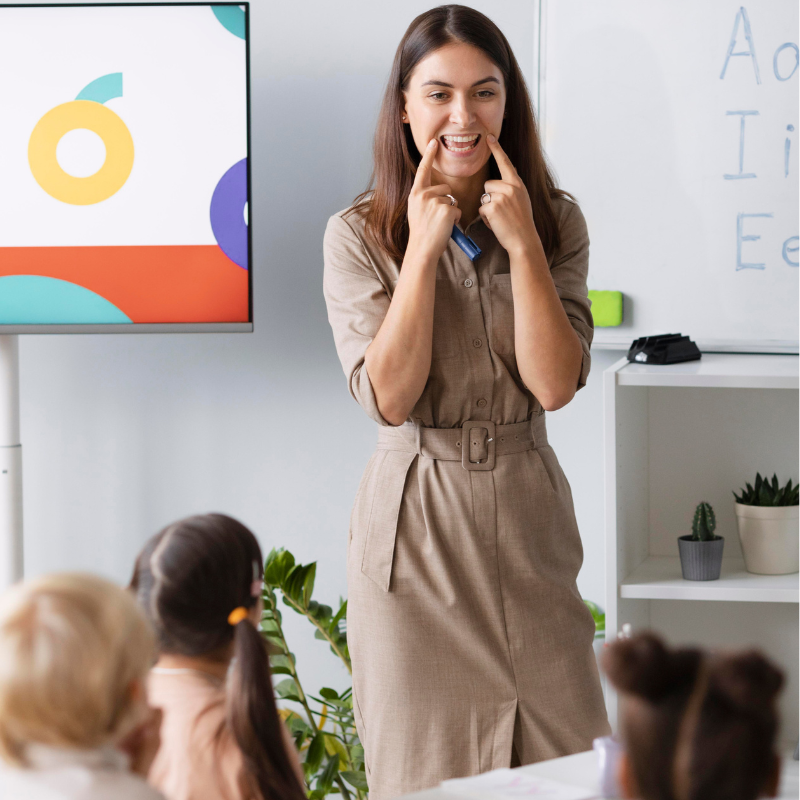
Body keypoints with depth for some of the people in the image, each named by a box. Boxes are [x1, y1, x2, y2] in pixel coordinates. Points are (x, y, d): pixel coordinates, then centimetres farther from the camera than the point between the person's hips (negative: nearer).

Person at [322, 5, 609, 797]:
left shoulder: (556, 222, 2)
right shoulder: (358, 235, -4)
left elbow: (555, 384, -9)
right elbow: (390, 398, -14)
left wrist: (521, 245, -15)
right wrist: (423, 248, -17)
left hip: (528, 520, 2)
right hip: (416, 523, -2)